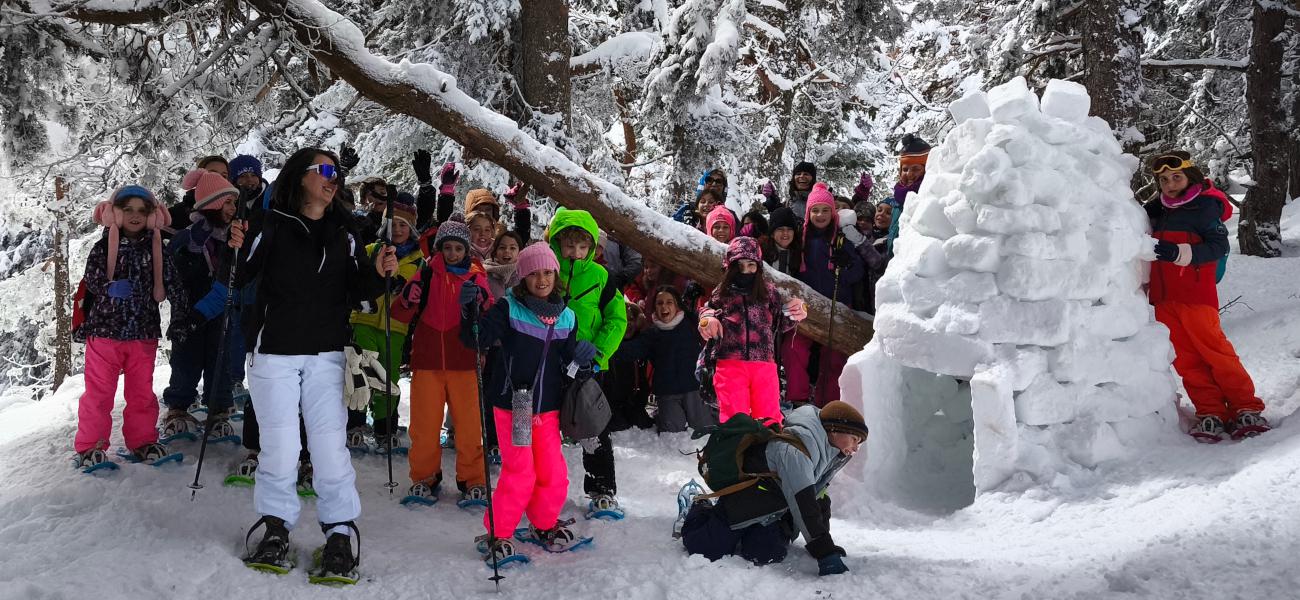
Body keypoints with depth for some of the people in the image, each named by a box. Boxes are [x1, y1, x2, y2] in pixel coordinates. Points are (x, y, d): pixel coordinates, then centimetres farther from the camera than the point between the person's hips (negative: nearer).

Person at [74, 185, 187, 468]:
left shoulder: (156, 251, 4)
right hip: (104, 330, -2)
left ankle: (142, 441, 22)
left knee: (142, 391, 10)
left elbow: (174, 286, 5)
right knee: (99, 392, 3)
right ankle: (90, 446, 12)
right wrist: (80, 324, -7)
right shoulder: (102, 248, -1)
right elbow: (88, 285, -1)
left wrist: (180, 319, 3)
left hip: (144, 332, 2)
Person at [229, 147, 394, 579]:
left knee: (330, 441, -2)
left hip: (325, 354, 2)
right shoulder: (273, 226, -1)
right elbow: (241, 277, -2)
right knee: (279, 444, -1)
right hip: (274, 351, -2)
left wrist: (377, 274, -9)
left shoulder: (344, 234, 9)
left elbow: (358, 290, 11)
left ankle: (339, 533, 7)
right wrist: (236, 251, -22)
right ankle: (276, 524, 18)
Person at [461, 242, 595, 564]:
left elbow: (568, 364, 13)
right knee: (520, 473, -6)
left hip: (547, 407, 5)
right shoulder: (509, 307, -7)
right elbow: (476, 339, -15)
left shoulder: (567, 317, 7)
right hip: (511, 404, -4)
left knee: (554, 474, 8)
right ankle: (496, 534, 14)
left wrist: (581, 360, -9)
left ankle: (544, 525, 34)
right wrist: (469, 309, -31)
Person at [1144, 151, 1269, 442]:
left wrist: (1180, 252, -26)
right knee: (1185, 358, 2)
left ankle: (1246, 409, 0)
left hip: (1195, 295, -6)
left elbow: (1219, 246, -13)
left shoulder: (1205, 206, -3)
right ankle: (1210, 412, 4)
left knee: (1214, 350, -8)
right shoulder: (1157, 210, 17)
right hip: (1163, 297, 6)